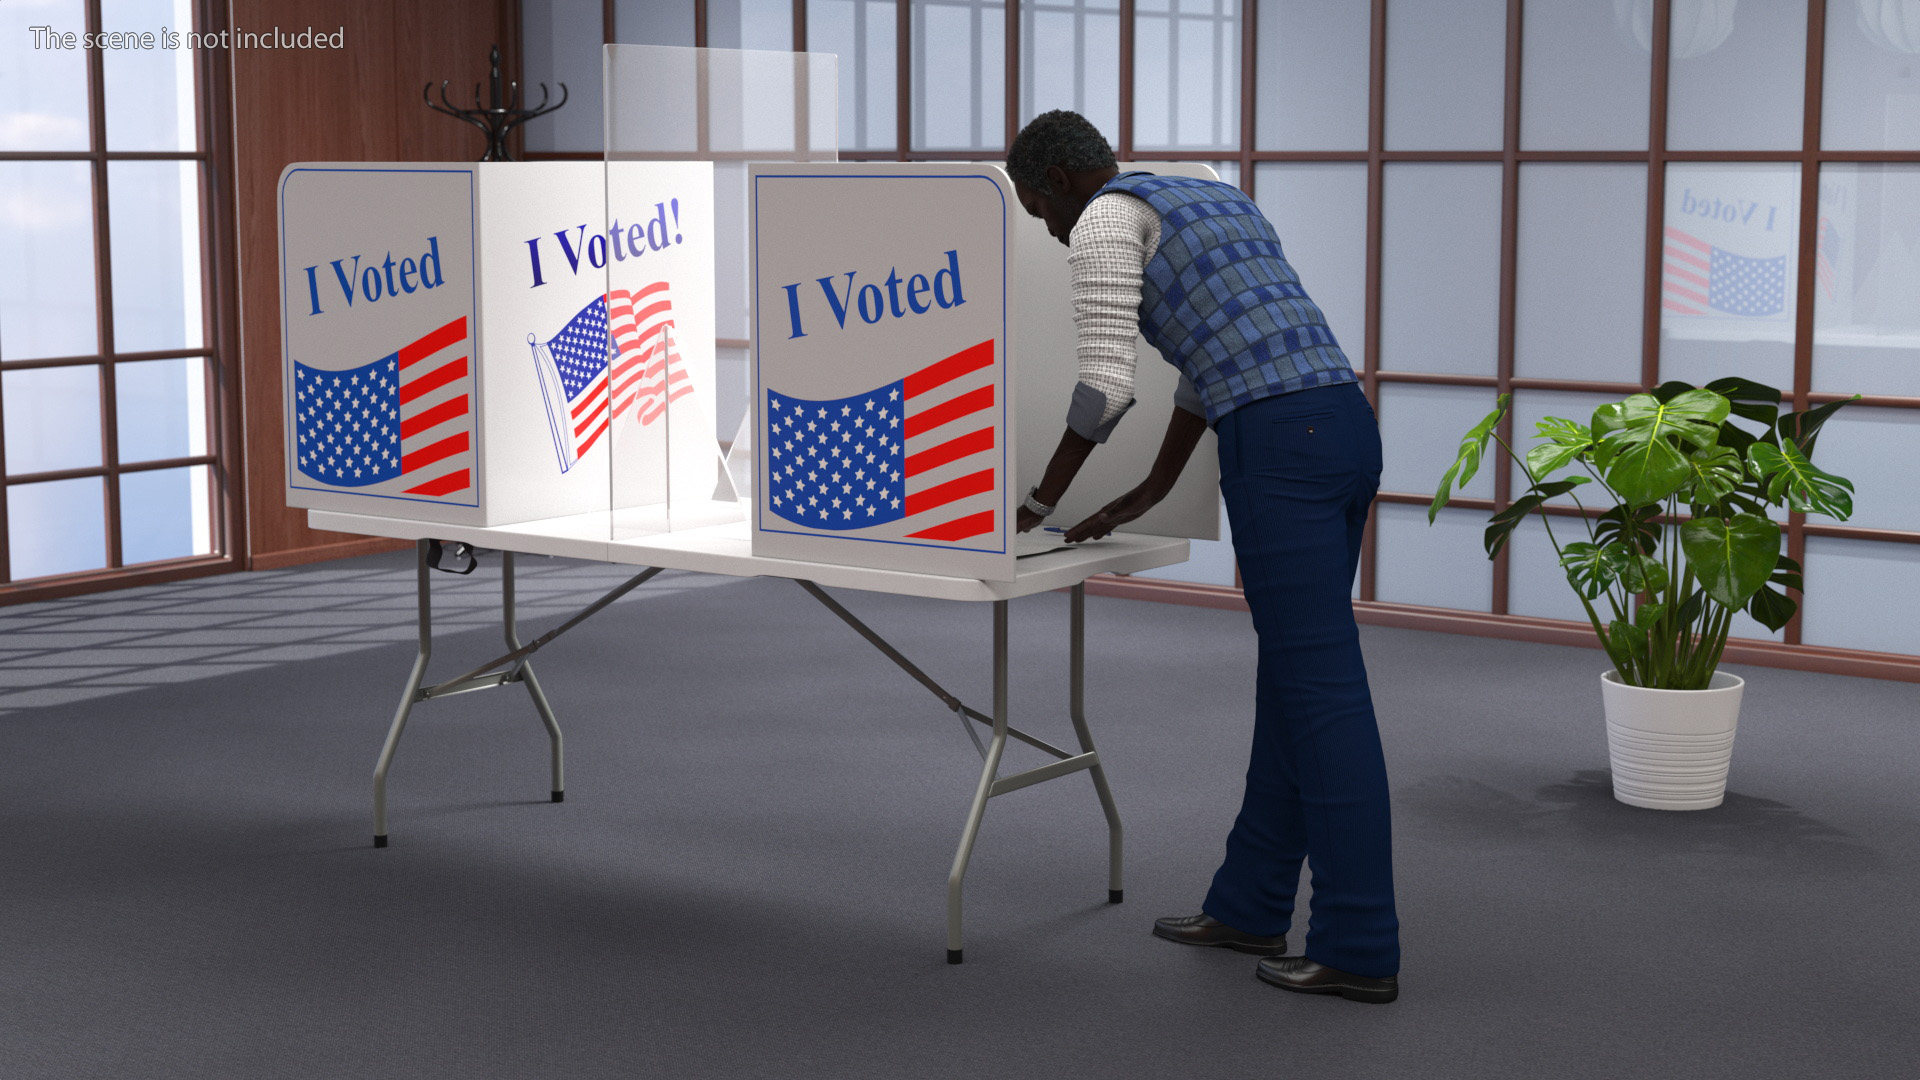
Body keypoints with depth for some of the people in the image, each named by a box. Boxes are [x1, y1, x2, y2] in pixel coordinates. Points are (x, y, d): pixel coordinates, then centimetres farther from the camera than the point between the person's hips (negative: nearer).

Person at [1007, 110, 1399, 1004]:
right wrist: (1146, 493, 37)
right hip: (1345, 426, 9)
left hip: (1280, 447, -9)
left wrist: (1038, 500, 6)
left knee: (1320, 689, -6)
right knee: (1296, 675, 14)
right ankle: (1249, 905, 25)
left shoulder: (1106, 220, 1)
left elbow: (1105, 384, -7)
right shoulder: (1215, 200, 29)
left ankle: (1359, 947, -2)